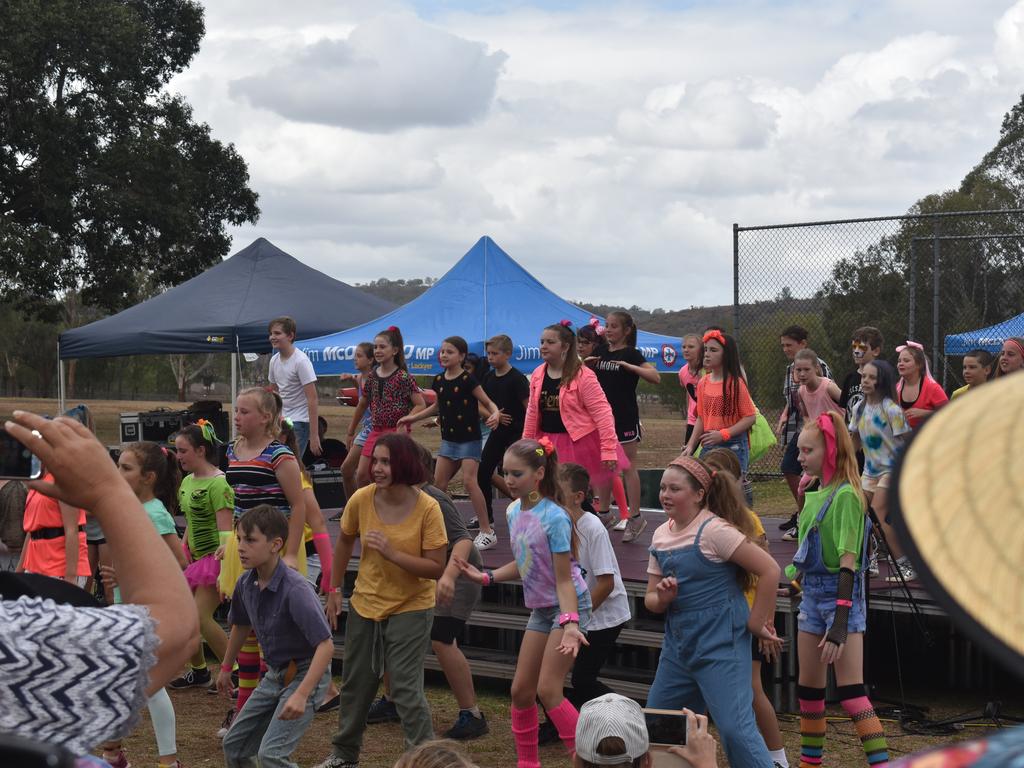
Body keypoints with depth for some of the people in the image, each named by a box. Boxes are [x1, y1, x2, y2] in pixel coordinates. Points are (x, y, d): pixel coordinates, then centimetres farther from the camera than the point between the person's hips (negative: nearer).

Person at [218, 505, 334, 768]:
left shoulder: (295, 590, -28)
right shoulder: (246, 583, -4)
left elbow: (326, 645, -31)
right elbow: (241, 625, 18)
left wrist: (301, 695, -38)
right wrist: (226, 667, 30)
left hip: (305, 675, -8)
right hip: (275, 675, 8)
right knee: (234, 744, 14)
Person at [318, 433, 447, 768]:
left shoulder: (427, 508, -20)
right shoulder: (361, 499, -12)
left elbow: (437, 568, -20)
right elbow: (345, 542, 7)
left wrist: (392, 553, -30)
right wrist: (334, 590, 8)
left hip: (410, 608, -4)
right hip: (365, 605, 4)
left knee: (406, 688, -9)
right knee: (355, 684, 16)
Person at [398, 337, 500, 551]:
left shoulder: (468, 380, -12)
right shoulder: (439, 381, 5)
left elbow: (487, 402, -11)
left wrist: (495, 413, -32)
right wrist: (413, 417, 19)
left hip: (470, 438, -7)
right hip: (448, 439, 7)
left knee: (469, 481, -15)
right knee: (438, 482, 5)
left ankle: (487, 531, -8)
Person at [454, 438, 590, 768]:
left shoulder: (554, 518, -22)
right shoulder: (514, 512, 0)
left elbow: (564, 579, -21)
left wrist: (570, 623, -31)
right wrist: (486, 577, 5)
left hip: (567, 606, -8)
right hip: (541, 609, 8)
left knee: (547, 689, -14)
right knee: (521, 690, 9)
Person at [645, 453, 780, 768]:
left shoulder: (713, 530, -14)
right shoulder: (661, 535, 8)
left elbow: (769, 570, -17)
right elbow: (651, 599, 14)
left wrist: (757, 624, -11)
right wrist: (662, 598, -10)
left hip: (720, 645, -8)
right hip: (678, 645, 8)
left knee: (736, 729, -13)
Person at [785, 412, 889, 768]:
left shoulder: (846, 496, -15)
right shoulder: (815, 495, 10)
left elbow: (848, 561, -20)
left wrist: (840, 624, -24)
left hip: (840, 597, -8)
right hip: (812, 596, 8)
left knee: (851, 691, -13)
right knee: (808, 689, 13)